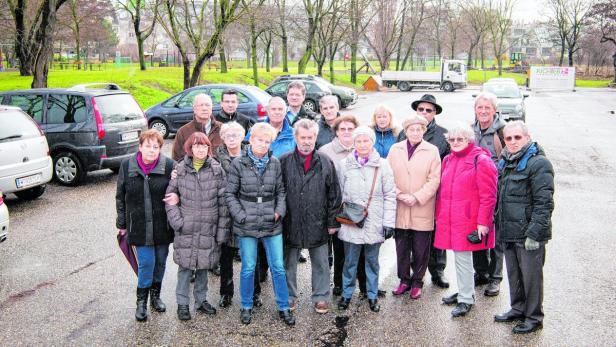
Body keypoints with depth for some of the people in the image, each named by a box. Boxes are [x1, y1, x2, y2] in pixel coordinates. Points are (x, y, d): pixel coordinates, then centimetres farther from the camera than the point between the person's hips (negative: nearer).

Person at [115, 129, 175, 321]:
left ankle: (155, 295, 33)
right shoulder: (127, 166, -2)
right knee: (146, 262, -3)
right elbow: (121, 196, 6)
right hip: (139, 226, 0)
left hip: (162, 225, 1)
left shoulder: (169, 166, -8)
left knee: (160, 261, 12)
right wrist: (122, 223, 7)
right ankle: (141, 301, 15)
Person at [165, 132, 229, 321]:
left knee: (204, 266, 13)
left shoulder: (217, 170, -2)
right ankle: (182, 304, 19)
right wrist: (176, 220, -8)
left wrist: (222, 228, -4)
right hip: (186, 228, -1)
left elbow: (223, 201, -2)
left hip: (208, 228, 1)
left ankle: (201, 300, 30)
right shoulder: (180, 169, -2)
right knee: (185, 266, 4)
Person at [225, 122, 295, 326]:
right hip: (246, 225, -2)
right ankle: (246, 307, 26)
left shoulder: (275, 164, 3)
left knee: (278, 268, 7)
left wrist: (279, 211, -5)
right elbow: (230, 194, -3)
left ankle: (284, 307, 21)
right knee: (248, 268, 8)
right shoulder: (238, 164, -4)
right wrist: (241, 216, -10)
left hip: (272, 225, 2)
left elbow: (280, 191, 9)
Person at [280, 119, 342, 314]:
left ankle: (320, 297, 25)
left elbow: (334, 194, 2)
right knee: (289, 263, 13)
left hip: (318, 224, 0)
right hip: (290, 223, 0)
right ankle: (289, 296, 29)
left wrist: (332, 221, 0)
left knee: (321, 263, 10)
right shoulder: (284, 162, -2)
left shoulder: (325, 163, 0)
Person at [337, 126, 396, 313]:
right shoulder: (345, 164, 1)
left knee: (372, 260, 10)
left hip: (374, 223, 0)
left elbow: (390, 196, 0)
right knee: (350, 260, 8)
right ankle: (346, 294, 23)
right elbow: (339, 194, 7)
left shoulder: (382, 165, -2)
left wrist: (388, 222, -4)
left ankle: (372, 295, 23)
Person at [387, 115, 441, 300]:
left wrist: (417, 197, -14)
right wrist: (399, 195, -10)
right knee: (401, 248, 10)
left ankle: (417, 282, 22)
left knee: (420, 249, 6)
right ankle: (404, 280, 26)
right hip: (399, 208, 2)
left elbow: (434, 180, -5)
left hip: (422, 210, -2)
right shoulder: (395, 149, 6)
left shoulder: (432, 151, -1)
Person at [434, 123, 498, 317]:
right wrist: (439, 215, 16)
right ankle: (464, 291, 31)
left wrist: (483, 222, -15)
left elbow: (488, 195, -12)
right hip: (449, 220, 7)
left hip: (467, 220, -7)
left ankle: (466, 299, 12)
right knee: (458, 256, 16)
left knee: (463, 258, -1)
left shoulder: (481, 160, -9)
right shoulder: (448, 160, 13)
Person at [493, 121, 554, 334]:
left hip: (528, 233, -8)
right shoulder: (505, 163, 14)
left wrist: (534, 233, -21)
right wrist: (498, 225, 18)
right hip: (508, 232, 8)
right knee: (513, 274, 18)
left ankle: (534, 317, 16)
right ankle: (518, 309, 33)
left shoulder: (538, 163, -12)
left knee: (531, 275, 3)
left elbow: (544, 203, -17)